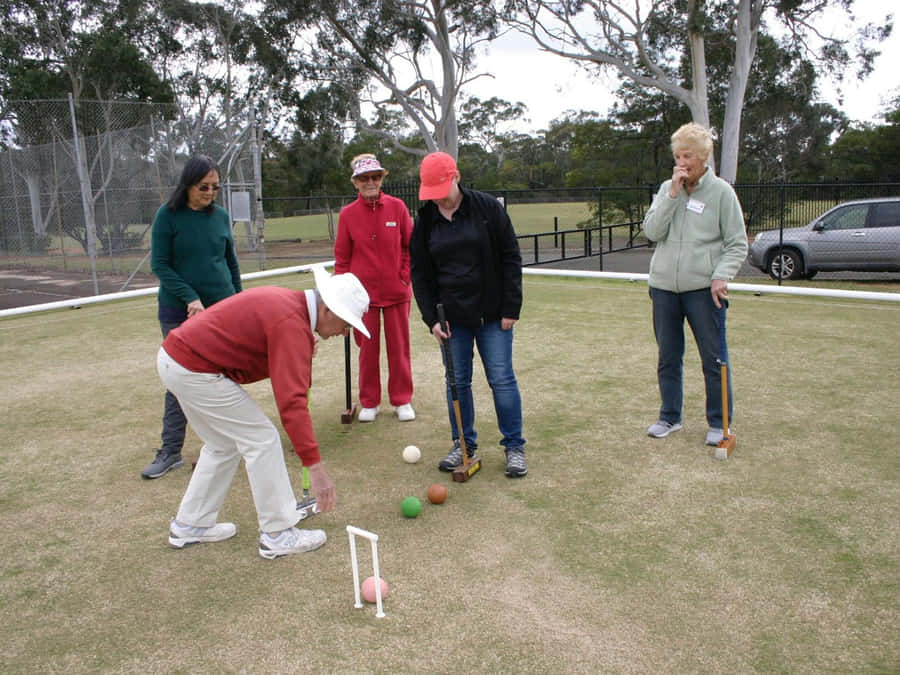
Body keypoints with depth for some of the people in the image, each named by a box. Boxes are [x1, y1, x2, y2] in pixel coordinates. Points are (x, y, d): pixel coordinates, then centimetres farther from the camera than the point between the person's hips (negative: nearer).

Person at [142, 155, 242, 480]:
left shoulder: (220, 215, 5)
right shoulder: (168, 215, -5)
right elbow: (159, 264, -7)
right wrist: (191, 298, -16)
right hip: (179, 312, -3)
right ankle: (170, 451, 13)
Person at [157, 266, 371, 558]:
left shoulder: (287, 301, 7)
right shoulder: (292, 324, -23)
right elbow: (291, 402, -29)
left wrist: (301, 354, 0)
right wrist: (315, 467, -28)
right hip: (195, 371, -10)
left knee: (224, 444, 20)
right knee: (262, 439, -4)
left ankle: (189, 525, 31)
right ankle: (278, 534, 5)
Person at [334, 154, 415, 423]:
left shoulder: (397, 207, -1)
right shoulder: (347, 214, -1)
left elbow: (411, 246, 7)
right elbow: (342, 257, 5)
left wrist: (405, 276, -1)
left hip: (396, 291, 0)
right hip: (363, 293, 0)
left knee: (399, 347, 7)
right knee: (367, 348, 8)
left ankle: (402, 400, 22)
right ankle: (369, 402, 22)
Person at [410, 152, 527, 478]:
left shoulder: (488, 208, -7)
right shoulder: (425, 221, 2)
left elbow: (511, 258, -5)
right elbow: (420, 273, 6)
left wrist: (510, 308, -9)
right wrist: (431, 318, -2)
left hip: (492, 313, -3)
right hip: (452, 316, 3)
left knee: (501, 379, 0)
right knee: (457, 381, 9)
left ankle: (515, 446, 14)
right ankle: (463, 444, 24)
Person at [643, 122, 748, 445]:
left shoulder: (721, 191, -2)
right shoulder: (666, 189, 8)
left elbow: (737, 244, -1)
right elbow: (652, 232, -5)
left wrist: (721, 277, -15)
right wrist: (673, 194, -10)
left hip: (703, 289, -3)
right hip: (664, 287, 4)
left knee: (714, 359, 2)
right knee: (668, 358, 12)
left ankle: (719, 423, 16)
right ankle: (670, 416, 26)